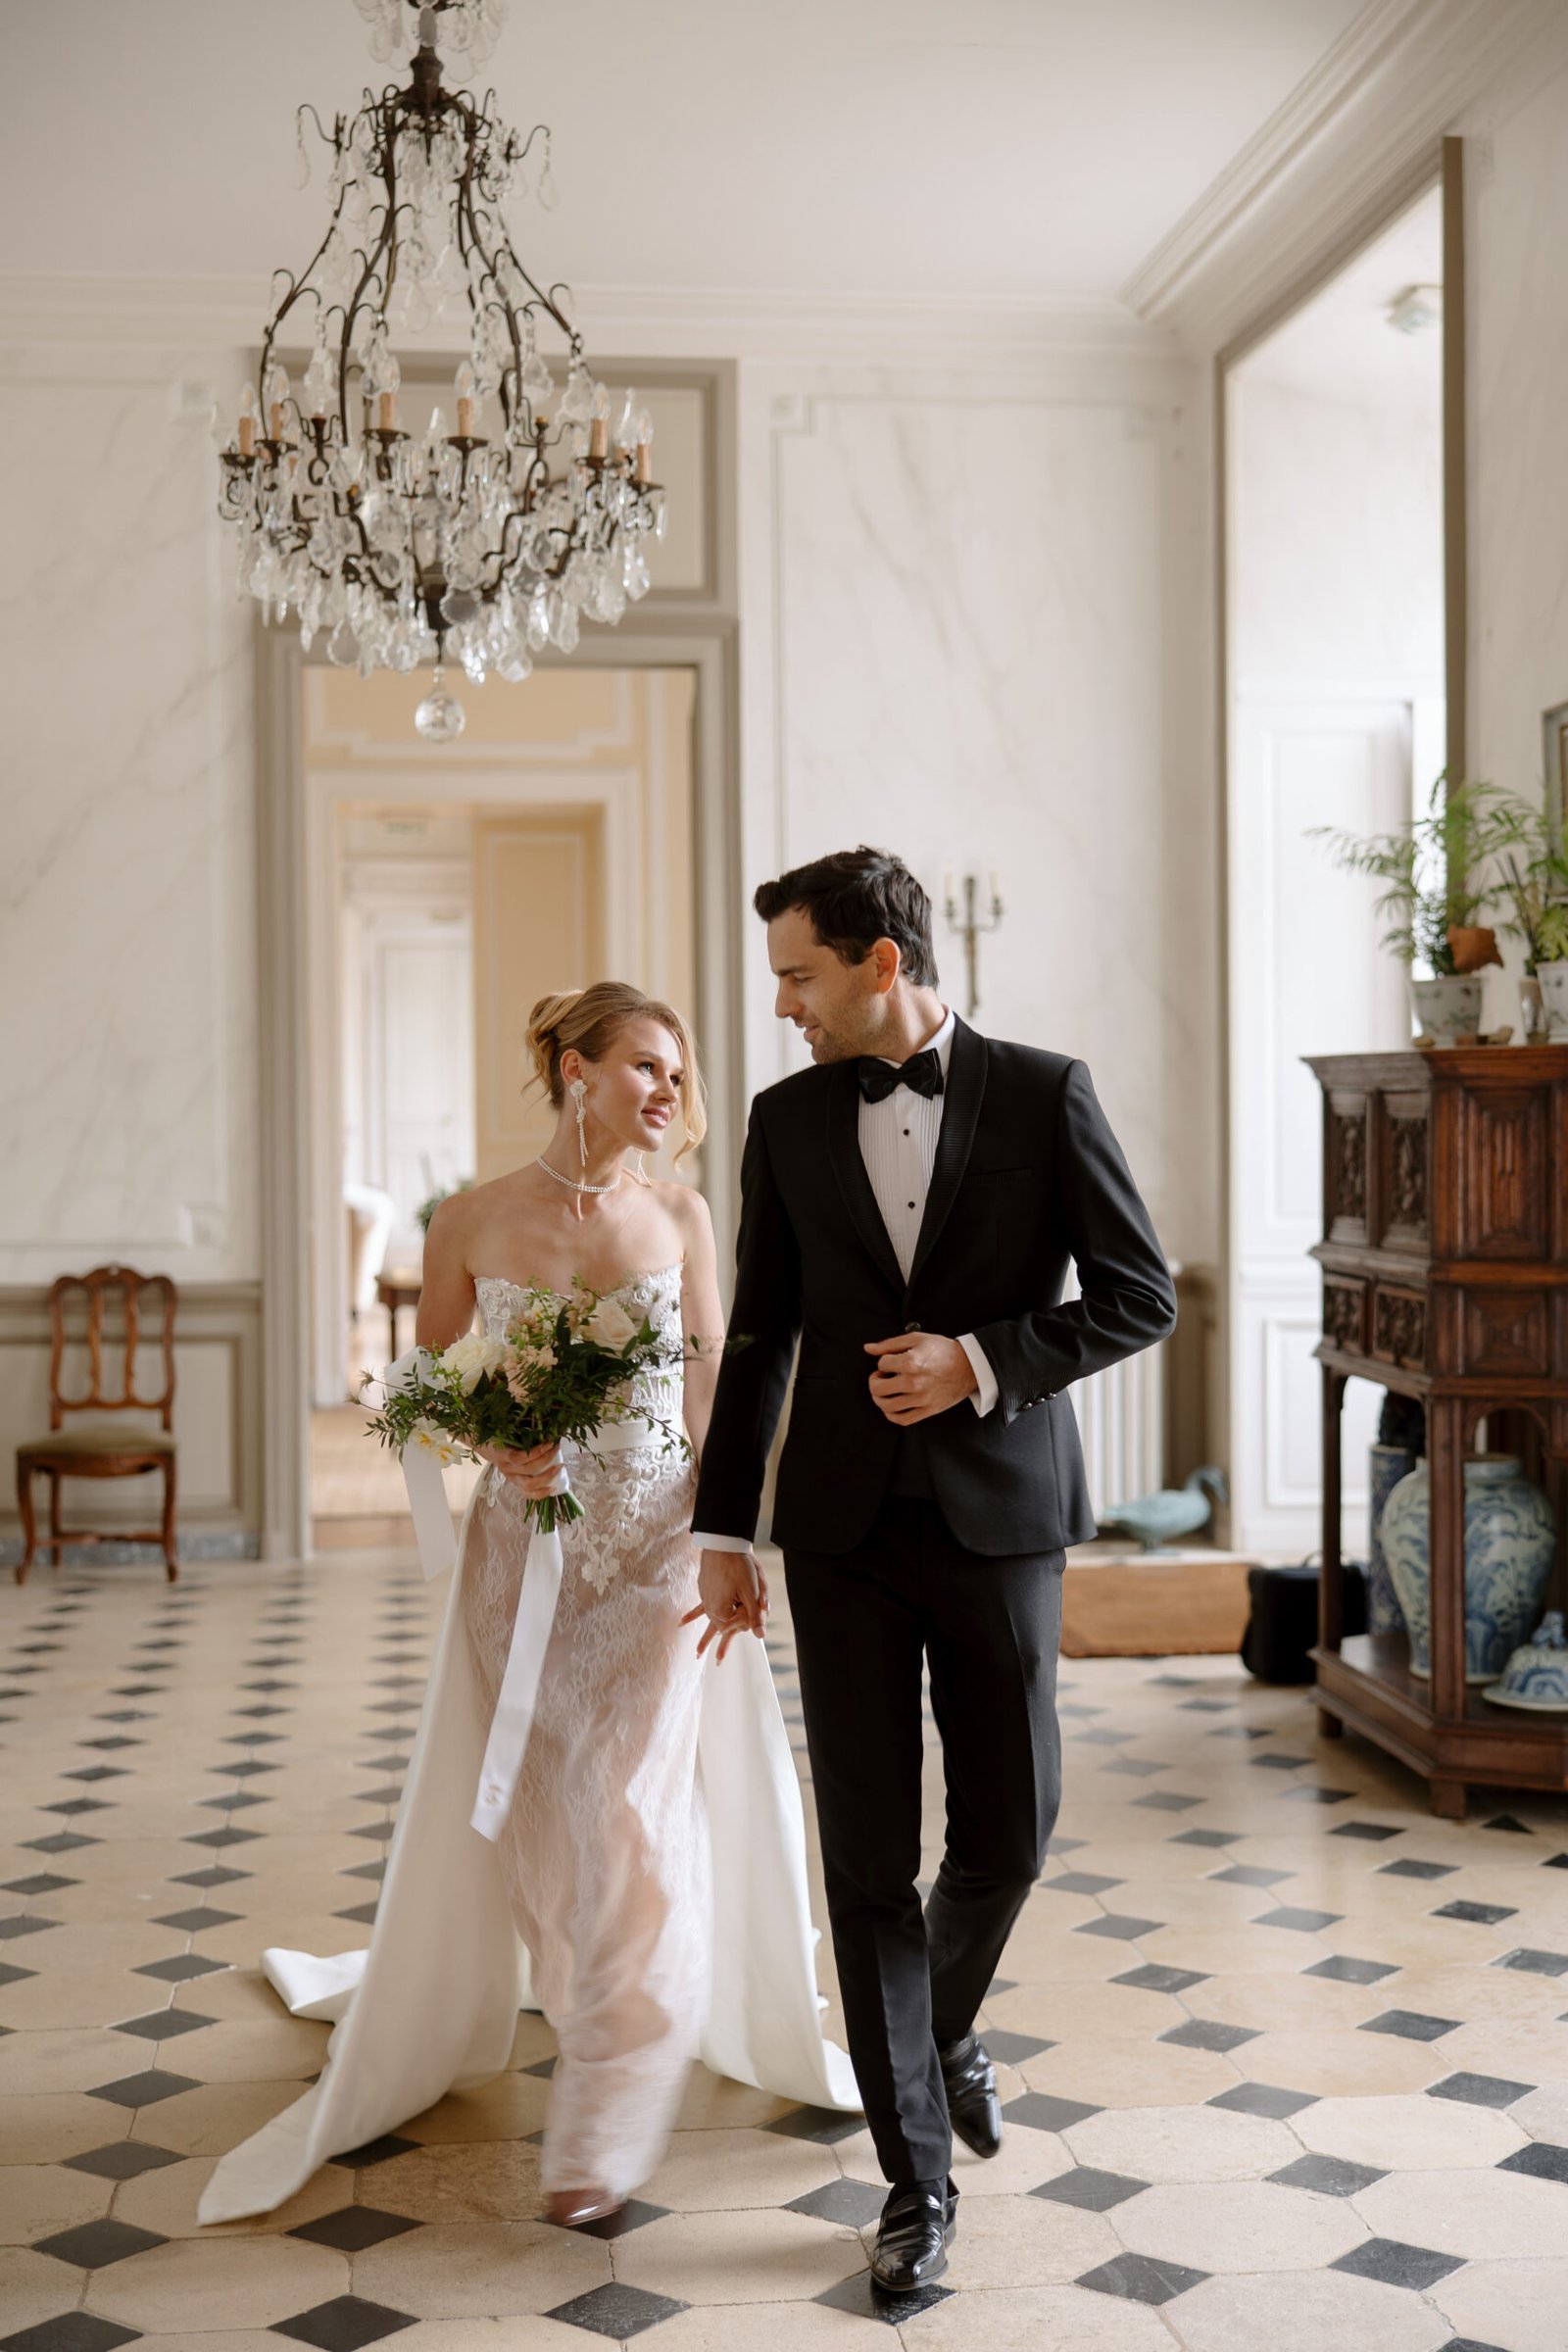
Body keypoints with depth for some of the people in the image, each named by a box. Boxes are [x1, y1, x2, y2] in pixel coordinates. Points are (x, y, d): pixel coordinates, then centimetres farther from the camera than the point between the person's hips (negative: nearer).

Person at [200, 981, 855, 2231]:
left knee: (629, 1802, -5)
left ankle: (605, 2116, 6)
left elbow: (713, 1390, 2)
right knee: (524, 1804, 11)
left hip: (659, 1545, 0)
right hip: (525, 1549, 0)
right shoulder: (472, 1223, -3)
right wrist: (496, 1440, -15)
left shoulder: (679, 1215, 0)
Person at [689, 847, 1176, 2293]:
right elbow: (760, 1335, 10)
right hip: (845, 1528, 2)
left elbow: (1141, 1296, -3)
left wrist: (984, 1359, -16)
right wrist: (724, 1530, 9)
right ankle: (919, 2175, 14)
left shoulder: (1043, 1094, -4)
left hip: (999, 1519, -1)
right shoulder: (790, 1118, 5)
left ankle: (943, 2024, 40)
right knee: (869, 1855, 1)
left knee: (1009, 1830, 7)